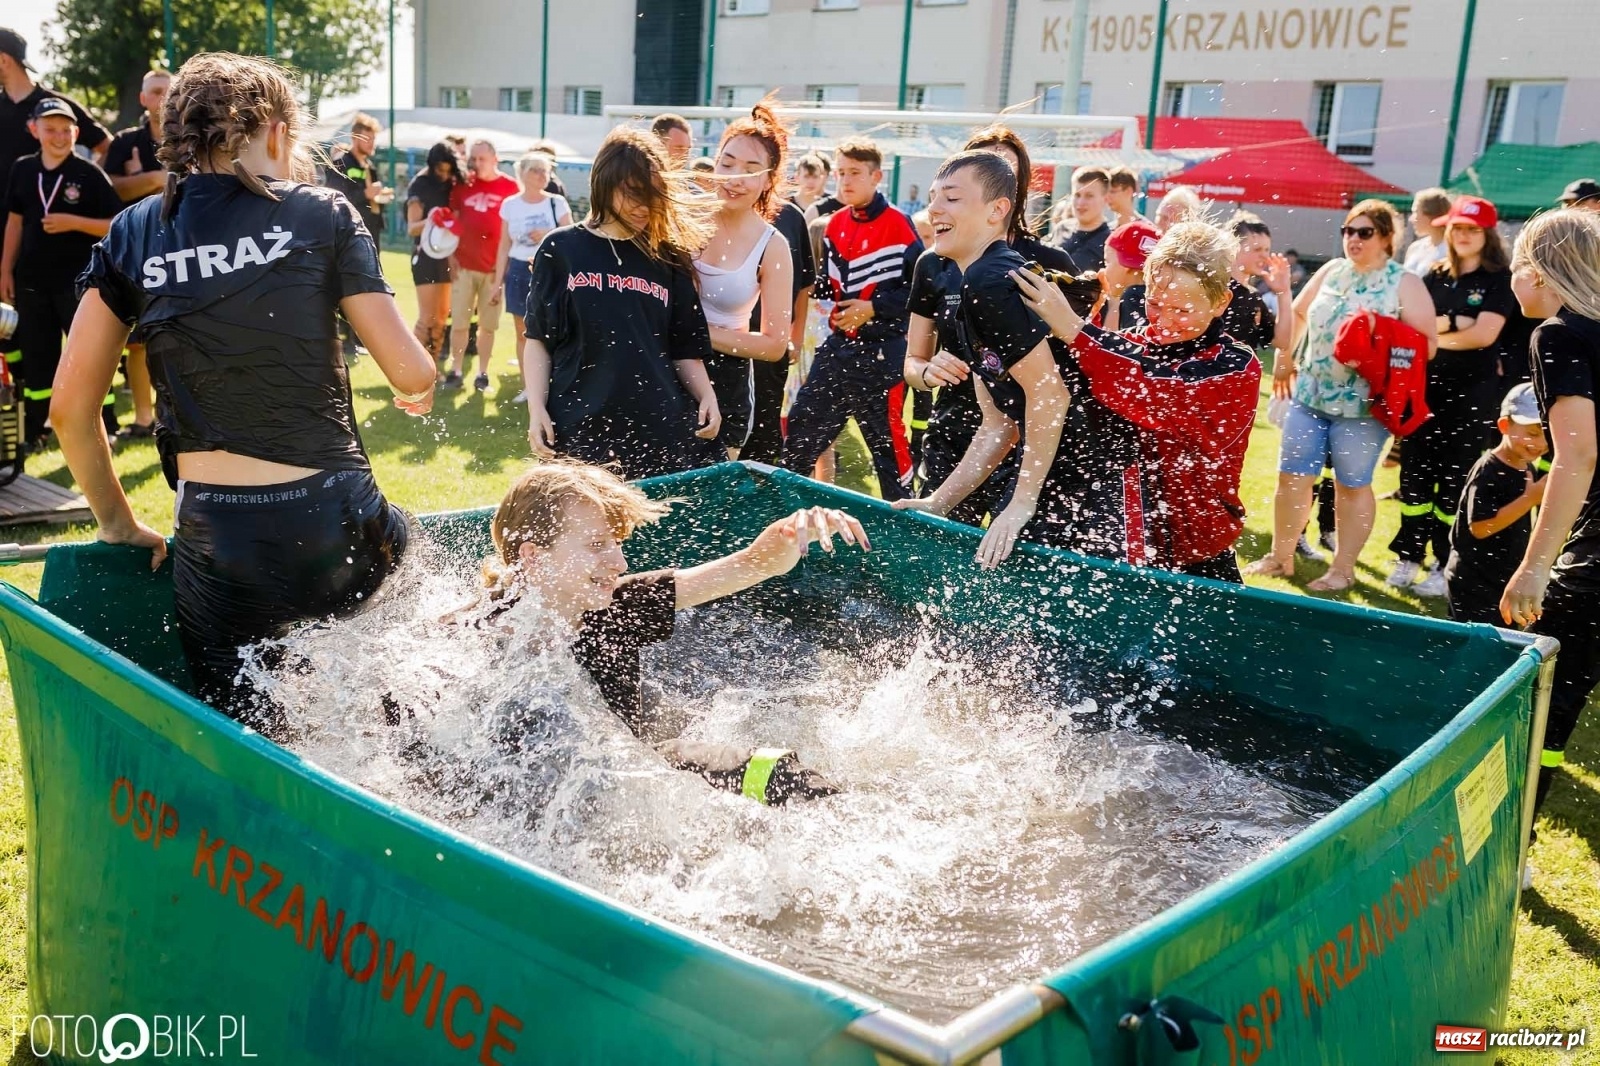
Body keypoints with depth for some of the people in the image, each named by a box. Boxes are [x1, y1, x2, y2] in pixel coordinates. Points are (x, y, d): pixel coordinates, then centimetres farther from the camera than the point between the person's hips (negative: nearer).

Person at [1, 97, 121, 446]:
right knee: (36, 357, 13)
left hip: (79, 281, -4)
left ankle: (104, 429, 8)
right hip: (32, 280, 4)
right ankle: (33, 430, 23)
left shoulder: (89, 174, -8)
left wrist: (74, 222, -20)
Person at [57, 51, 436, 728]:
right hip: (335, 529, -1)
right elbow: (411, 374, -3)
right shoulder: (322, 215, 0)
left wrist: (117, 521, 20)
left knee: (241, 740, 16)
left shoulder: (133, 234, 7)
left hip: (213, 543, 2)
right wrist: (418, 393, 21)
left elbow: (71, 408, 7)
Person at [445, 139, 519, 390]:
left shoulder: (511, 188, -1)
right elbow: (453, 222, 11)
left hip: (494, 268, -2)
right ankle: (456, 371, 12)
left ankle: (482, 373, 14)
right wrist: (451, 256, 2)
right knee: (459, 323, 3)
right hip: (464, 265, 2)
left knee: (488, 325, 6)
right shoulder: (463, 185, 5)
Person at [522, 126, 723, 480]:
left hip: (663, 429, 1)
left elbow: (684, 349, 12)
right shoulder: (561, 250, 5)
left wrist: (706, 394, -5)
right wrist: (536, 409, -2)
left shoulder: (668, 259, 9)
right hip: (579, 431, -1)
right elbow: (538, 339, 8)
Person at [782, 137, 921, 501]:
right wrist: (821, 284, 1)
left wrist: (873, 308, -18)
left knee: (886, 441, 2)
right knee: (802, 426, 11)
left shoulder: (898, 225, -11)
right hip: (839, 345, 7)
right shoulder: (836, 223, 9)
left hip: (881, 351, -7)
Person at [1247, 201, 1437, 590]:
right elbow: (1297, 313, 21)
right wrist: (1284, 358, 18)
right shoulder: (1331, 271, 8)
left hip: (1363, 403, -5)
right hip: (1309, 393, 5)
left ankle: (1343, 568, 17)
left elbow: (1427, 343, -9)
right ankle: (1281, 556, 22)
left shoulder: (1405, 283, -6)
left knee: (1352, 485, 6)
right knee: (1292, 476, 7)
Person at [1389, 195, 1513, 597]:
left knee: (1455, 478, 0)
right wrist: (1452, 322, -14)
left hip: (1473, 393, -4)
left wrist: (1433, 335, -5)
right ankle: (1408, 557, 15)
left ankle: (1446, 567, 8)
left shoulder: (1500, 280, -3)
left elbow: (1484, 335, -14)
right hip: (1426, 387, 4)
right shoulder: (1434, 277, 11)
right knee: (1415, 472, 5)